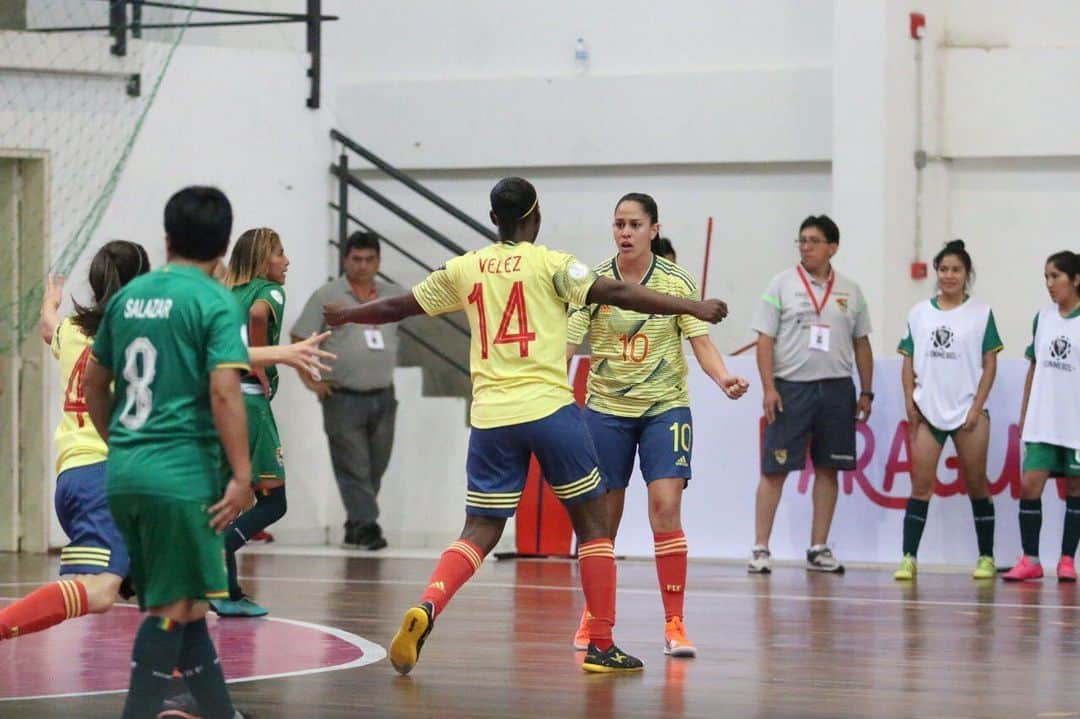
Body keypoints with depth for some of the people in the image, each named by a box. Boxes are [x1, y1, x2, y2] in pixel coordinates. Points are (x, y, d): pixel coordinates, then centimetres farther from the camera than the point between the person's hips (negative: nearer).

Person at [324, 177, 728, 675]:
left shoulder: (464, 269, 11)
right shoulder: (548, 264, -1)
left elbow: (397, 307, 21)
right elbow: (617, 294, -11)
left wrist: (344, 316, 39)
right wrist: (694, 309, -8)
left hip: (491, 417, 4)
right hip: (549, 408, -3)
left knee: (479, 533, 8)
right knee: (592, 521, 11)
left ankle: (426, 609, -18)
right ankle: (601, 646, 9)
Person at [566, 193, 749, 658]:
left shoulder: (676, 281, -5)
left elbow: (700, 341, -5)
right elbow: (567, 344, -9)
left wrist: (724, 378, -24)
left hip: (664, 407, -1)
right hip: (605, 408, 1)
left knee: (665, 506, -14)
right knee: (603, 516, 5)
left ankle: (674, 624, -10)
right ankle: (593, 617, 23)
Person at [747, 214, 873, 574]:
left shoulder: (850, 292, 10)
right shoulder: (782, 285, 1)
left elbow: (861, 344, 14)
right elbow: (765, 339, -2)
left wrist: (866, 392, 9)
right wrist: (769, 388, -11)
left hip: (836, 388, 3)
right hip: (791, 386, -3)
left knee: (828, 469, 6)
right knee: (774, 469, -4)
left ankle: (818, 548, 13)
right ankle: (760, 549, -1)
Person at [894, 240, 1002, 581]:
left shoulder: (981, 313, 2)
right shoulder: (919, 313, 9)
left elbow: (990, 364, 0)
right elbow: (909, 360, 11)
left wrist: (977, 408, -7)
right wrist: (909, 401, 0)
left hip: (968, 411, -2)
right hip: (928, 411, 2)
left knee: (976, 485, 4)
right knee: (920, 484, -3)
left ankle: (986, 558, 12)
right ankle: (909, 558, -5)